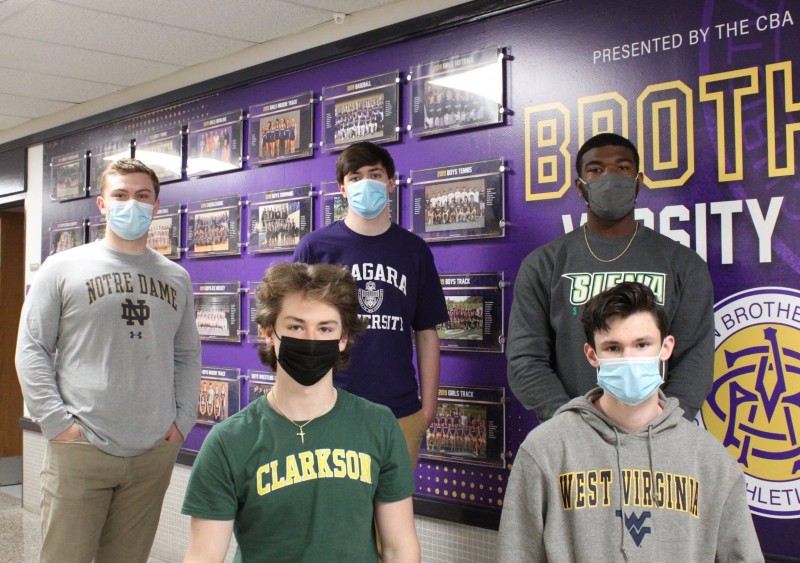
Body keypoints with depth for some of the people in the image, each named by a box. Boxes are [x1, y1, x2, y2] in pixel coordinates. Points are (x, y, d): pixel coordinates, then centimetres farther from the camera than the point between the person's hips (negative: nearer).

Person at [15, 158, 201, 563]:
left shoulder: (176, 278, 11)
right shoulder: (63, 269, 2)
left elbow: (188, 355, 15)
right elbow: (32, 350, 0)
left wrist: (183, 420, 4)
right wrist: (56, 421, -8)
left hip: (155, 452, 3)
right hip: (80, 449, -3)